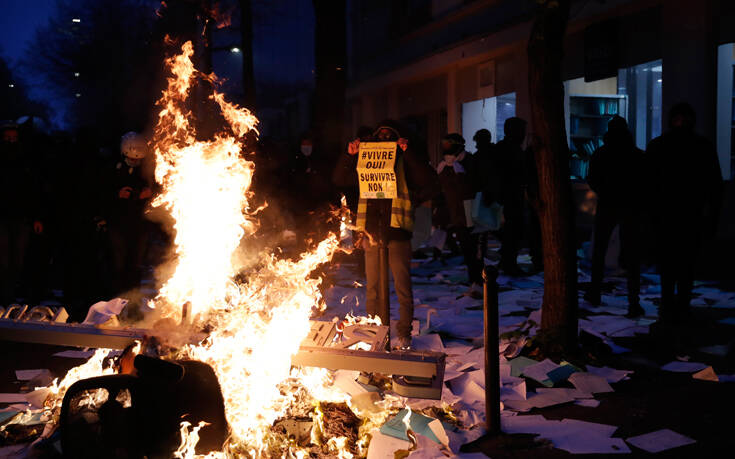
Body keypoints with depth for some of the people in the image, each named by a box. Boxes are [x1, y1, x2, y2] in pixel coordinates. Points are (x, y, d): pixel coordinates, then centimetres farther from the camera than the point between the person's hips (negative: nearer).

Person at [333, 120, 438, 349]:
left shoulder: (405, 162, 7)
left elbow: (429, 180, -9)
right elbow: (339, 179, 17)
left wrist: (408, 152, -14)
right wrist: (349, 155, 3)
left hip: (397, 231, -3)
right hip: (372, 231, 4)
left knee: (402, 285, -2)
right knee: (372, 287, 9)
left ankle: (404, 333, 7)